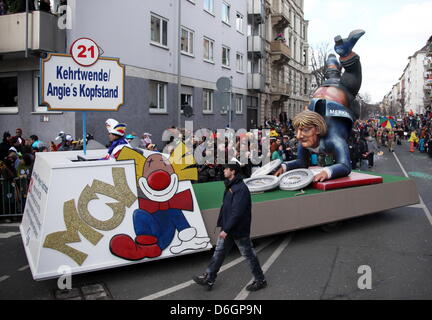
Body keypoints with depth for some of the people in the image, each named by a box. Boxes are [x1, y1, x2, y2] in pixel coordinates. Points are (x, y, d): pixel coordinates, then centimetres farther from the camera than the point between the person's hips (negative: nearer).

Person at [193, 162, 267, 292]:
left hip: (239, 230, -9)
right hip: (228, 228, 9)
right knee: (219, 252, 12)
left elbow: (237, 212, -27)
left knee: (248, 254, 6)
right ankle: (208, 279, 21)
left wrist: (226, 229, -25)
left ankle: (260, 280, 23)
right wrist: (222, 224, 16)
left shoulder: (241, 189, -23)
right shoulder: (230, 186, 8)